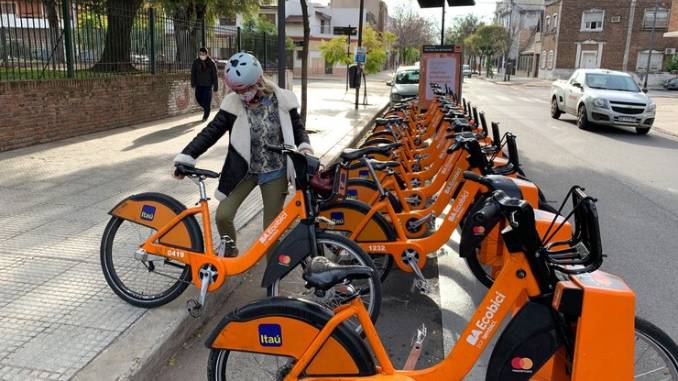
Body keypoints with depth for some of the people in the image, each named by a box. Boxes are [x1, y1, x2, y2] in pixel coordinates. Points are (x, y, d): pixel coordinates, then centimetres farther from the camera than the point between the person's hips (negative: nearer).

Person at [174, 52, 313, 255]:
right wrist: (186, 158, -18)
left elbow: (297, 128, 2)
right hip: (243, 170, 1)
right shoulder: (233, 103, -10)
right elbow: (211, 131, -9)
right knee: (223, 215, -8)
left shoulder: (282, 101, -10)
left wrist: (305, 147, -19)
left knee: (271, 228, 4)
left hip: (274, 172, -1)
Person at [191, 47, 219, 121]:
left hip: (208, 85, -3)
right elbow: (193, 73, 4)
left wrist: (215, 87, -6)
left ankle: (205, 116, 12)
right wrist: (193, 83, -2)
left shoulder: (211, 63, -8)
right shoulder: (196, 62, -1)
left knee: (207, 101, -3)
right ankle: (206, 108, 34)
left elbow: (215, 76, -5)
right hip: (199, 85, 3)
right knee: (198, 98, 4)